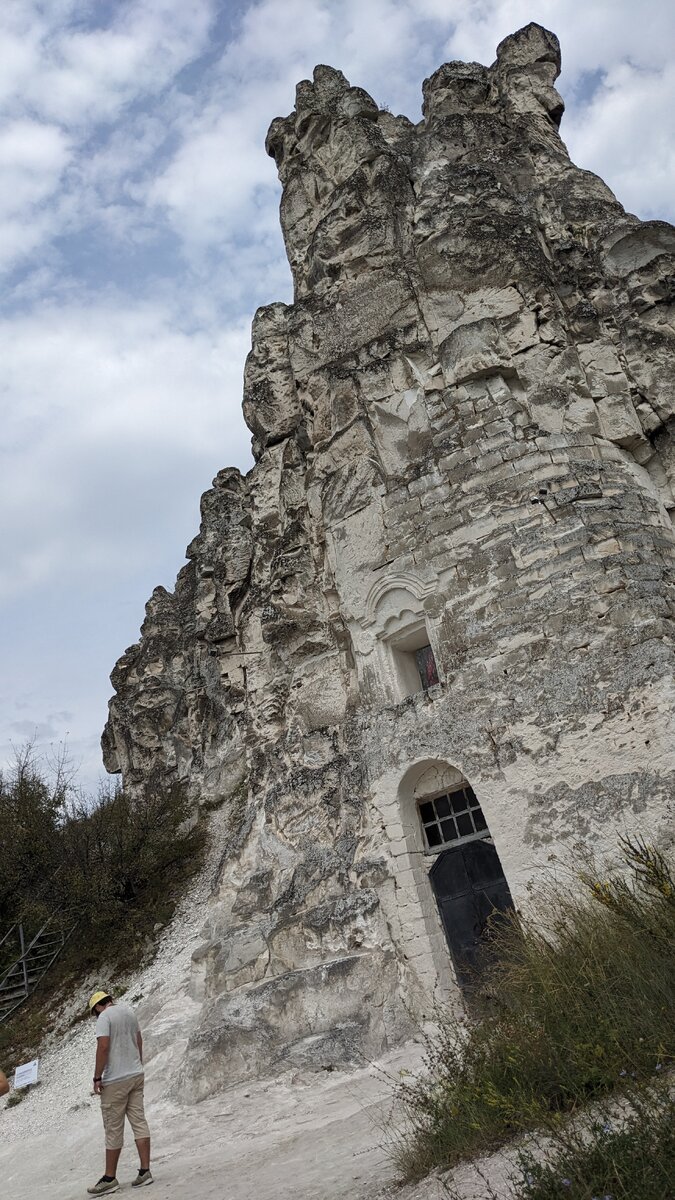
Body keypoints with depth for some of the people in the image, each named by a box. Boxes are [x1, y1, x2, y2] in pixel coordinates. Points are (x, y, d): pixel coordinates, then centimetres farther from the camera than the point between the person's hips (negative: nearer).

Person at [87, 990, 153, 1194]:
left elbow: (103, 1046, -22)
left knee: (113, 1129, 4)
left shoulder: (104, 1017, -12)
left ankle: (110, 1178, 14)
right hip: (136, 1075, 7)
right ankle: (145, 1171, 8)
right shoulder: (129, 1011, 11)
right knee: (139, 1121, 8)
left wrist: (97, 1077, -13)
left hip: (115, 1080, -7)